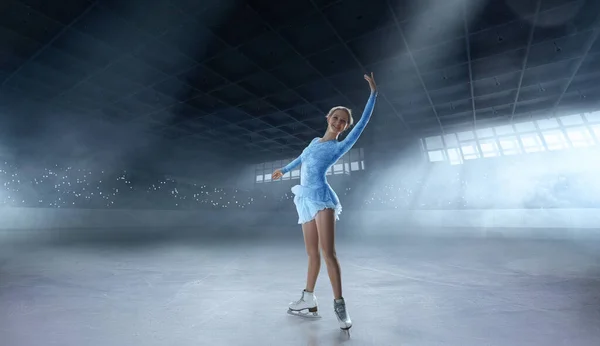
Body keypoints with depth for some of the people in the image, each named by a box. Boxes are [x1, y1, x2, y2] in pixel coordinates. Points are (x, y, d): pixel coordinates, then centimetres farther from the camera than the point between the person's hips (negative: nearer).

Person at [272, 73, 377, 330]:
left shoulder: (340, 147, 3)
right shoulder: (315, 141, 20)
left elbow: (362, 123, -2)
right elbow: (301, 159, 35)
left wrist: (373, 93, -1)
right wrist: (284, 170, 48)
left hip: (321, 197, -5)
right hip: (306, 200, 6)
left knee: (328, 253, -10)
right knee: (312, 253, 10)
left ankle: (339, 304, 2)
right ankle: (308, 301, 19)